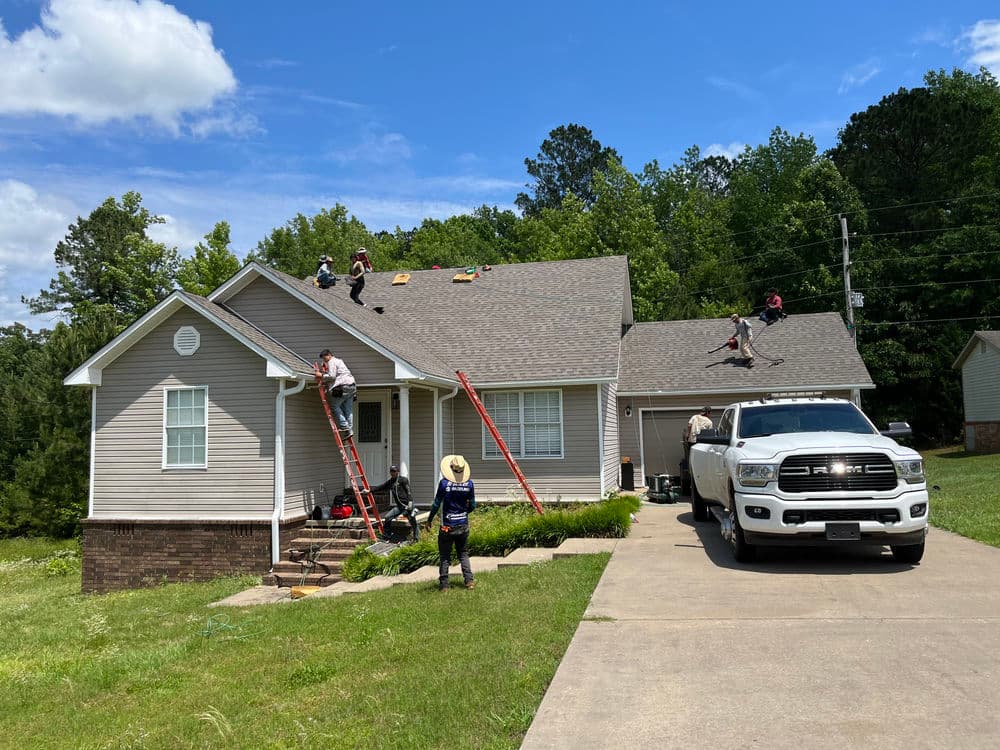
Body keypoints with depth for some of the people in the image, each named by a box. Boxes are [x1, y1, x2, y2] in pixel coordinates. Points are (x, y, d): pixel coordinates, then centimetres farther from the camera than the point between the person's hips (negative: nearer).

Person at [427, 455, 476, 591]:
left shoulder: (444, 483, -13)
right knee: (464, 554, 14)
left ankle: (444, 584, 8)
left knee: (445, 556, 6)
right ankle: (469, 581, 5)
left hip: (447, 526, -3)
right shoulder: (469, 484, -4)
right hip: (463, 525, 3)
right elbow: (472, 506, 3)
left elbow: (436, 504, -8)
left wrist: (429, 520, 5)